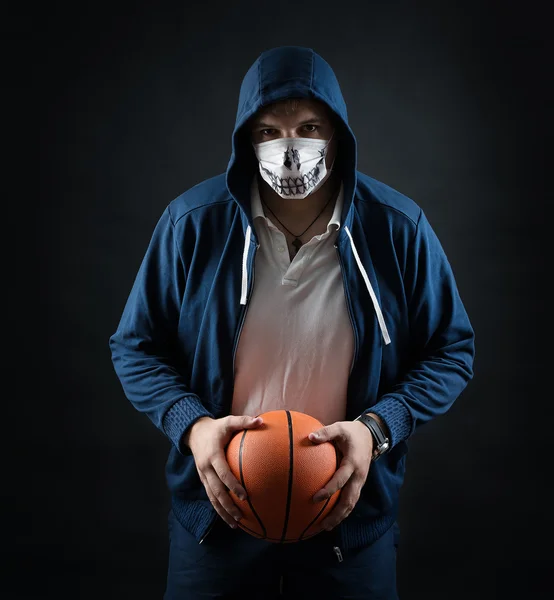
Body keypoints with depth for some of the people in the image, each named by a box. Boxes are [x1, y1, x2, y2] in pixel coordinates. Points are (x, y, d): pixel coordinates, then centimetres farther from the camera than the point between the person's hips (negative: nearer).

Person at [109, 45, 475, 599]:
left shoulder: (399, 228, -10)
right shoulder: (192, 222, -9)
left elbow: (451, 350, -1)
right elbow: (136, 346, 0)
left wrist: (377, 428, -16)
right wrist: (191, 424, -17)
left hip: (350, 513, 0)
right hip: (218, 508, 1)